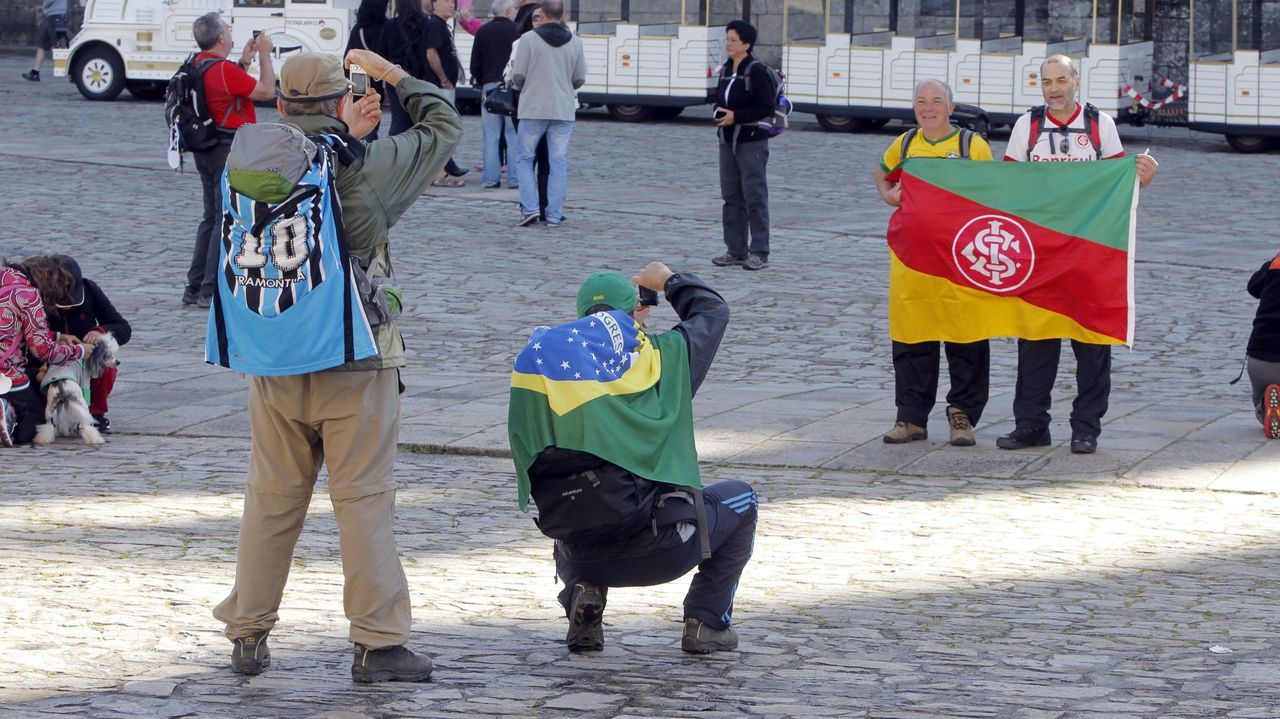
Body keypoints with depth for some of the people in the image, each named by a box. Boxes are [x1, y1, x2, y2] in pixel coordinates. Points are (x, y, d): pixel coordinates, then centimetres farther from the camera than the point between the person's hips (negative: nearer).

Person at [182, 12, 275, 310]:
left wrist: (245, 60, 18)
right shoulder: (224, 70, -22)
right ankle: (212, 291, -4)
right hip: (229, 151, -10)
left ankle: (195, 287, 20)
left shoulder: (198, 66, 6)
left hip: (207, 149, 10)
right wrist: (264, 53, -5)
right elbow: (266, 90, -16)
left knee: (211, 217, 18)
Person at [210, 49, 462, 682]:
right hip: (355, 365, -4)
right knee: (364, 502, 2)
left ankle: (248, 636, 20)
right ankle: (377, 644, 4)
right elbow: (442, 125, 4)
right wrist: (392, 74, 16)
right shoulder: (367, 167, -11)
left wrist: (345, 137, 24)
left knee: (270, 501, 13)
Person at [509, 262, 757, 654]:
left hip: (584, 558, 3)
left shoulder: (544, 365, 3)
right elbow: (713, 310, 19)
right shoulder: (658, 356, 0)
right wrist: (668, 279, 36)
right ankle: (707, 622, 17)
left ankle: (583, 593, 9)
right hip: (661, 551, -3)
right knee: (741, 500, 27)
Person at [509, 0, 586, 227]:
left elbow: (518, 77, -8)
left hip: (533, 110, -2)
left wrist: (517, 84, 15)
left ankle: (529, 208, -2)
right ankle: (554, 215, 3)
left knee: (524, 158, 10)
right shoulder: (575, 43, 2)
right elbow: (580, 79, 8)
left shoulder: (529, 39, -8)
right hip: (564, 111, 2)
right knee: (559, 163, 5)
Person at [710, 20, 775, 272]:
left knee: (755, 196, -6)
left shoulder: (757, 71, -11)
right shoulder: (726, 70, 12)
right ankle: (736, 250, 17)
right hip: (728, 140, 8)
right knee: (732, 196, 10)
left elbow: (765, 107, -15)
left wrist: (736, 116, -19)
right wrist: (719, 113, 0)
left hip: (752, 141, -8)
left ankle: (759, 253, -4)